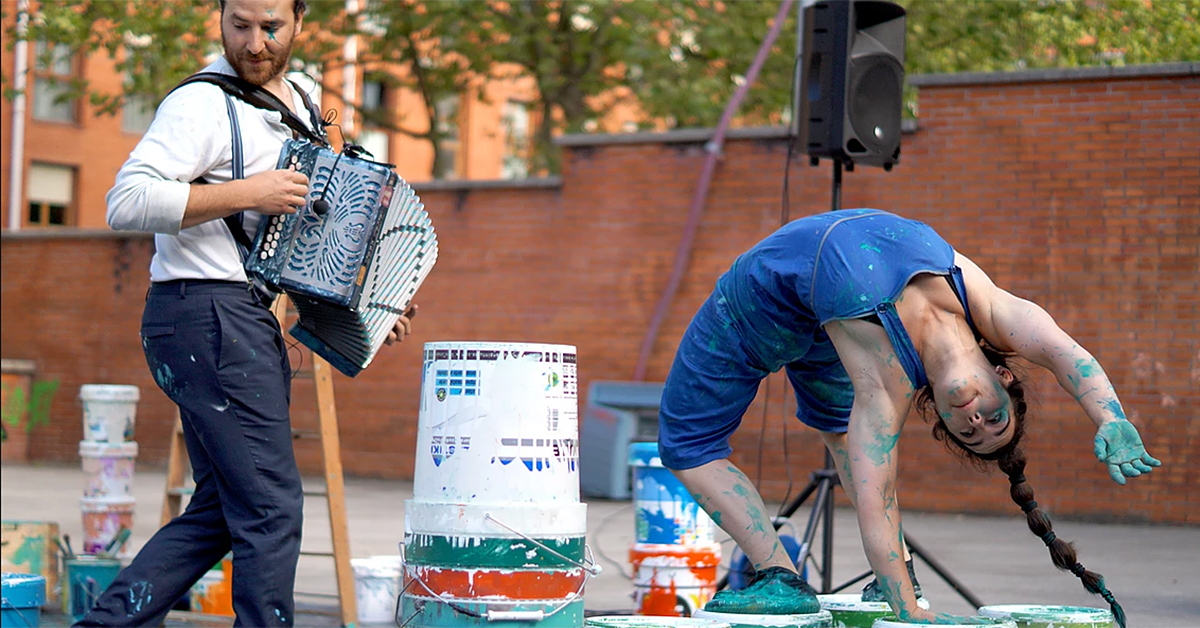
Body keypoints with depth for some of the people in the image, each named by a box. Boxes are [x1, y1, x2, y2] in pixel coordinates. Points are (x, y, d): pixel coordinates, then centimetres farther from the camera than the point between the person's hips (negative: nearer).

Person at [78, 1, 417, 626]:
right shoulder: (203, 103, -10)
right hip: (206, 317, -10)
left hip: (248, 322, 10)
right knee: (270, 504, -8)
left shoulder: (298, 107, 18)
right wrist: (247, 193, -22)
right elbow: (127, 201, -22)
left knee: (221, 513, 12)